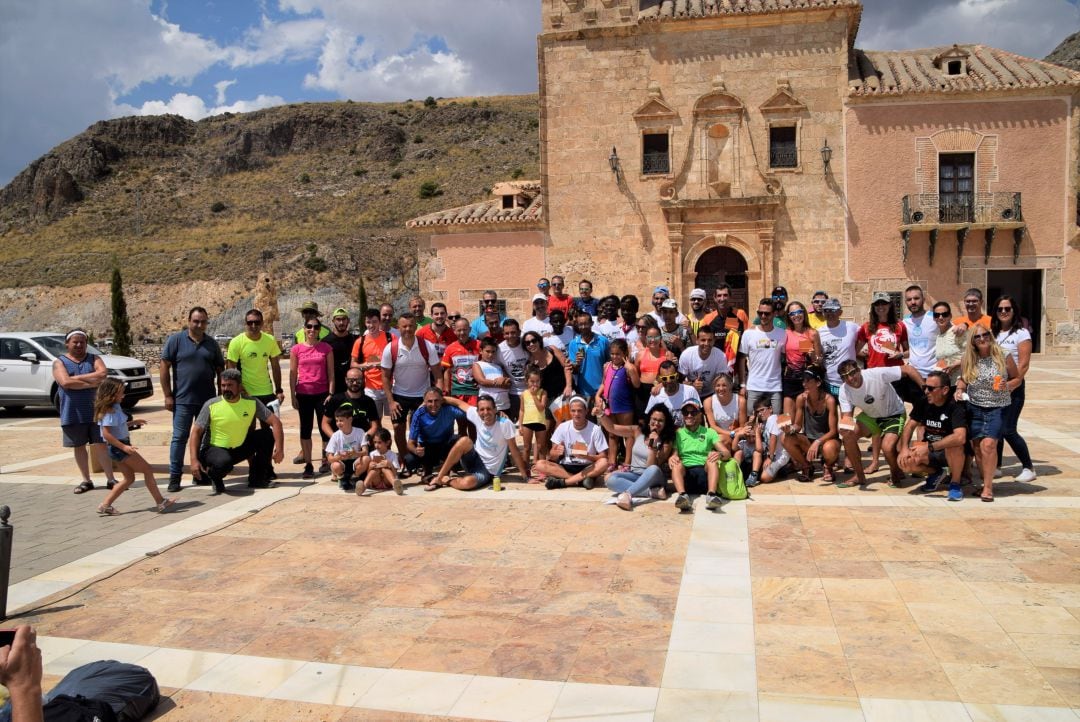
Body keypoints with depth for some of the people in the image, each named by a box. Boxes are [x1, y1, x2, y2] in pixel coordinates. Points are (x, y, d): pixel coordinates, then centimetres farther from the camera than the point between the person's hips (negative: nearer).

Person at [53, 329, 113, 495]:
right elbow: (65, 382, -17)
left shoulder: (94, 358, 7)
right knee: (79, 447, 9)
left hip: (95, 411, 0)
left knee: (100, 445, 2)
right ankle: (86, 480, 20)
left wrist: (77, 377, -14)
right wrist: (91, 383, -15)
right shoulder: (60, 363, 1)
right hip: (73, 414, 0)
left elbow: (103, 374, -13)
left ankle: (110, 479, 7)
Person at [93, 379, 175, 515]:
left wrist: (133, 422, 19)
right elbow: (106, 433, -25)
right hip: (119, 448, -10)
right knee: (147, 470, -3)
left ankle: (105, 506, 13)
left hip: (118, 449, 10)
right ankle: (161, 502, 0)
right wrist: (124, 447, -27)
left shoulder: (114, 408, 10)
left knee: (129, 478, 15)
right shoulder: (110, 411, -19)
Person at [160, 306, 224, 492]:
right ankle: (175, 477, 6)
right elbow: (164, 368, -3)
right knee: (180, 437, -1)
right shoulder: (175, 340, -2)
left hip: (208, 400, 4)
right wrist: (168, 396, -7)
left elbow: (220, 370, 14)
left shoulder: (212, 344, 9)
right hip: (183, 400, -4)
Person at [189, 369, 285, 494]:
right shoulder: (211, 405, -14)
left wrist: (279, 448, -22)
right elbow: (196, 432, -13)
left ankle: (257, 479, 2)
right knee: (224, 462, -39)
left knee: (267, 434, -13)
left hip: (240, 447, 5)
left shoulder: (252, 403, -8)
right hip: (216, 449, -4)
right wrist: (194, 460, -25)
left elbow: (275, 422, -10)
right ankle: (215, 478, 1)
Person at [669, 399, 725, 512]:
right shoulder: (677, 434, 16)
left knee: (712, 458, -27)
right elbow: (674, 455, 5)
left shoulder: (709, 432, 15)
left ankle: (711, 494, -47)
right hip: (685, 474, 0)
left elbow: (727, 453, 5)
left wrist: (720, 454, -21)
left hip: (705, 473, 0)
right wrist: (671, 458, -21)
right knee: (677, 463, -29)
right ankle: (682, 495, -53)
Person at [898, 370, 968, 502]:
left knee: (954, 444, -38)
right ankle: (935, 473, 13)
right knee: (904, 461, -20)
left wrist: (929, 447, -36)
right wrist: (904, 448, -16)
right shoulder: (923, 403, -5)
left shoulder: (955, 406, -24)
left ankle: (955, 483, -12)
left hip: (951, 452, -5)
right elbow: (910, 426, 1)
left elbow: (960, 437, -38)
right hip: (929, 451, 5)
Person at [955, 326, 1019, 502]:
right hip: (974, 408, 3)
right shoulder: (968, 360, 0)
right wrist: (959, 389, -4)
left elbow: (1017, 378, 4)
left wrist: (1007, 385, -16)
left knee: (989, 444, -16)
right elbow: (963, 379, 16)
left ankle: (988, 486, -8)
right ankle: (985, 482, 21)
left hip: (998, 408, -3)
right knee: (978, 447, 5)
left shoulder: (1004, 356, -5)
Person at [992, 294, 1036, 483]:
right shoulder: (992, 333, 11)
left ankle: (1029, 468, 5)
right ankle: (996, 466, 21)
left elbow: (1023, 365, -11)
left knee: (1008, 430, -9)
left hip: (1012, 388, -5)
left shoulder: (1021, 333, -5)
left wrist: (1010, 386, -16)